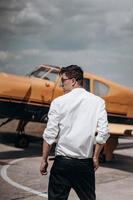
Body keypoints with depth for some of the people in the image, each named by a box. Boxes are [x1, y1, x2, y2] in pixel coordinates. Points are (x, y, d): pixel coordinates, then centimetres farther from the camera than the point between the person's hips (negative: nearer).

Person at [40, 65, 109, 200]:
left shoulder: (58, 102, -5)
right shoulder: (98, 102, 0)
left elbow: (50, 135, -6)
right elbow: (103, 133, -6)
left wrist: (44, 160, 3)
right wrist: (95, 157, 5)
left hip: (62, 162, -2)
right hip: (86, 163, 2)